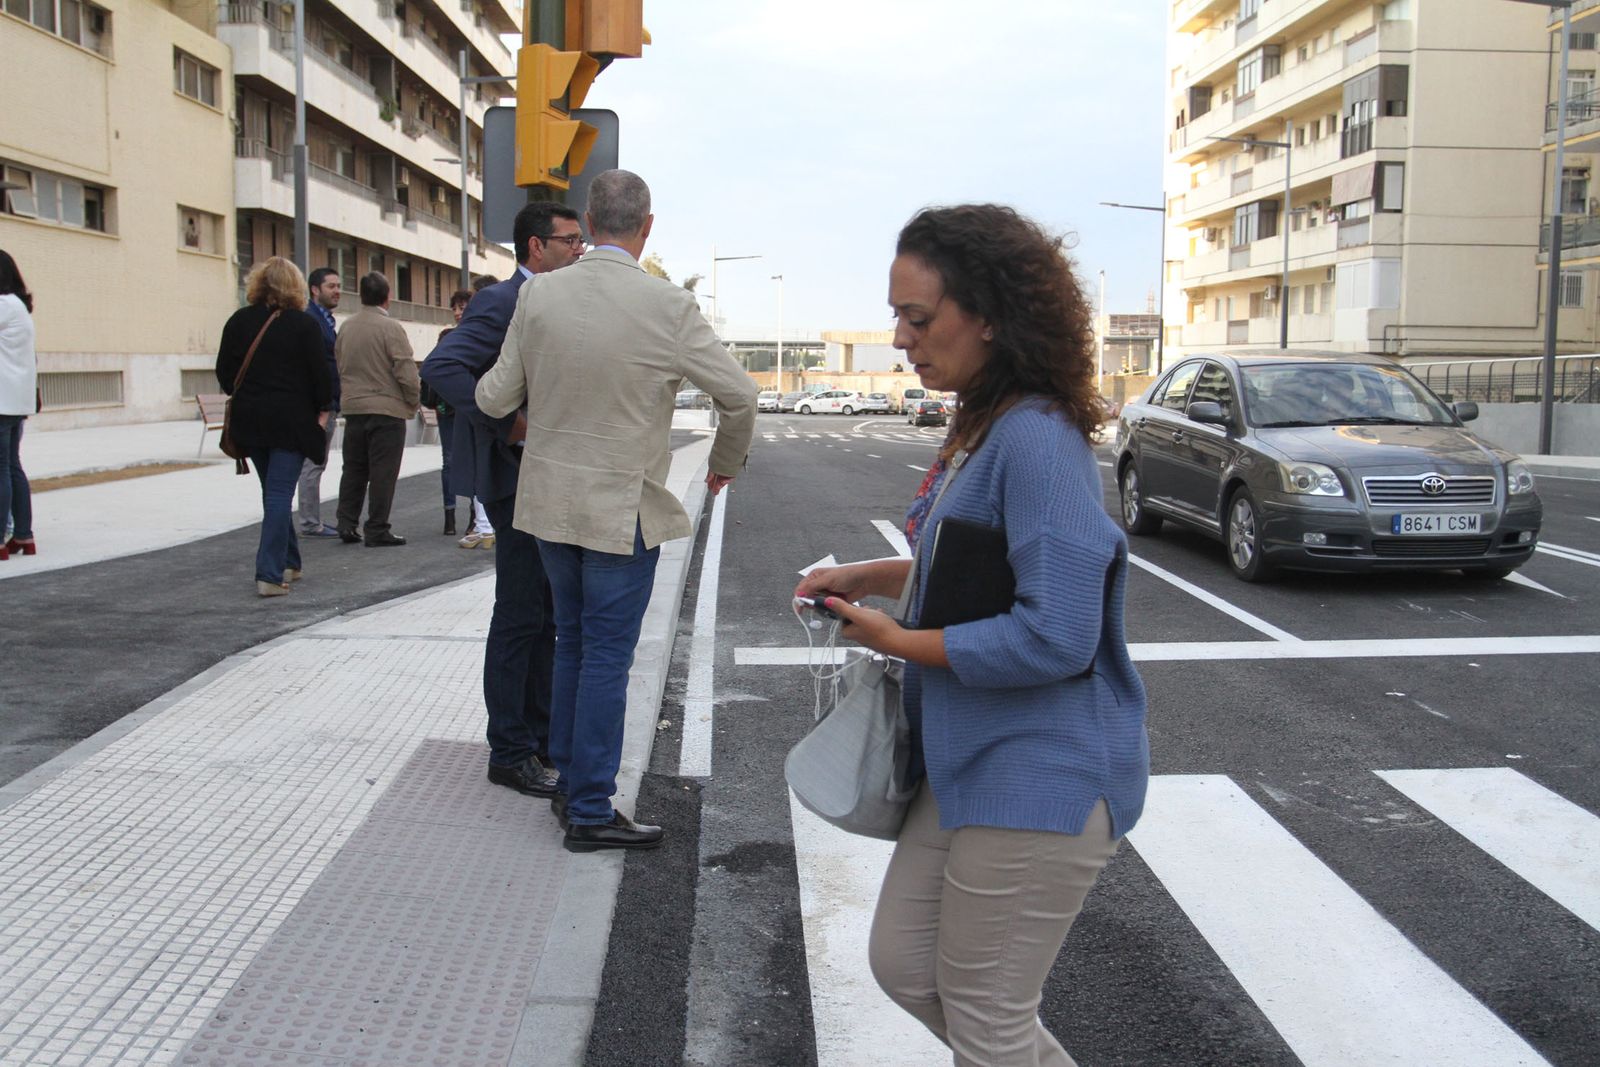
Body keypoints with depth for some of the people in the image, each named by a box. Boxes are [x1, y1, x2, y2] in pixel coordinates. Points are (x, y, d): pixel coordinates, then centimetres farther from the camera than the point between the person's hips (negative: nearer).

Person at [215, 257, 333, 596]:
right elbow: (319, 373, -8)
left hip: (250, 418, 4)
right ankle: (270, 574, -11)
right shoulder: (304, 324, -7)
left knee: (273, 492, 17)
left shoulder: (239, 321, 5)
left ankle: (288, 562, 25)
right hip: (291, 420, -4)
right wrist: (323, 410, 3)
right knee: (280, 494, -5)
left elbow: (224, 371, 6)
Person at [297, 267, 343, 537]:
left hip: (327, 405, 10)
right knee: (313, 466, -5)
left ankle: (313, 521, 20)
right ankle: (310, 524, 0)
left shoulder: (325, 320, 18)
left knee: (315, 465, 13)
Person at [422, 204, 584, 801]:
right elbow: (441, 367, -26)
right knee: (519, 617, -2)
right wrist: (507, 429, -24)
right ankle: (510, 753, 8)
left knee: (549, 616, 15)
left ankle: (543, 735, 26)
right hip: (518, 478, -9)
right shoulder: (502, 302, -14)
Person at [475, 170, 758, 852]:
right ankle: (589, 810, 12)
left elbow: (496, 399, 1)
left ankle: (570, 782, 31)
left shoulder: (538, 295, -5)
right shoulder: (669, 307, -15)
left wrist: (485, 390, 26)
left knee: (572, 643, 19)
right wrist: (725, 463, 9)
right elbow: (739, 395, -9)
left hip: (549, 501, 5)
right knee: (607, 656, 4)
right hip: (623, 508, -5)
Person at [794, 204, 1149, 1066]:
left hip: (1041, 780, -10)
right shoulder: (981, 427, 7)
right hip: (970, 765, 10)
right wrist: (876, 575, 7)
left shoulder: (1038, 442, -23)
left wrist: (898, 641, -15)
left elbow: (1053, 638, -26)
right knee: (902, 964, 19)